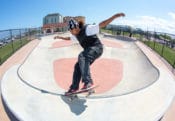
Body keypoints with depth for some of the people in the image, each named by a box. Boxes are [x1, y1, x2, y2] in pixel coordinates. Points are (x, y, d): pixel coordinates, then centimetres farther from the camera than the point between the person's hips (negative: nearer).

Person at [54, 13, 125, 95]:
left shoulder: (87, 29, -17)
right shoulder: (76, 34, 8)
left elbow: (102, 24, -23)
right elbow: (69, 38, 31)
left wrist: (115, 16, -30)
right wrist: (60, 37, 35)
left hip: (96, 48, -9)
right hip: (89, 50, 9)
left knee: (82, 57, -34)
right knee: (78, 66, 3)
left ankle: (88, 81, -40)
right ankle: (74, 87, 12)